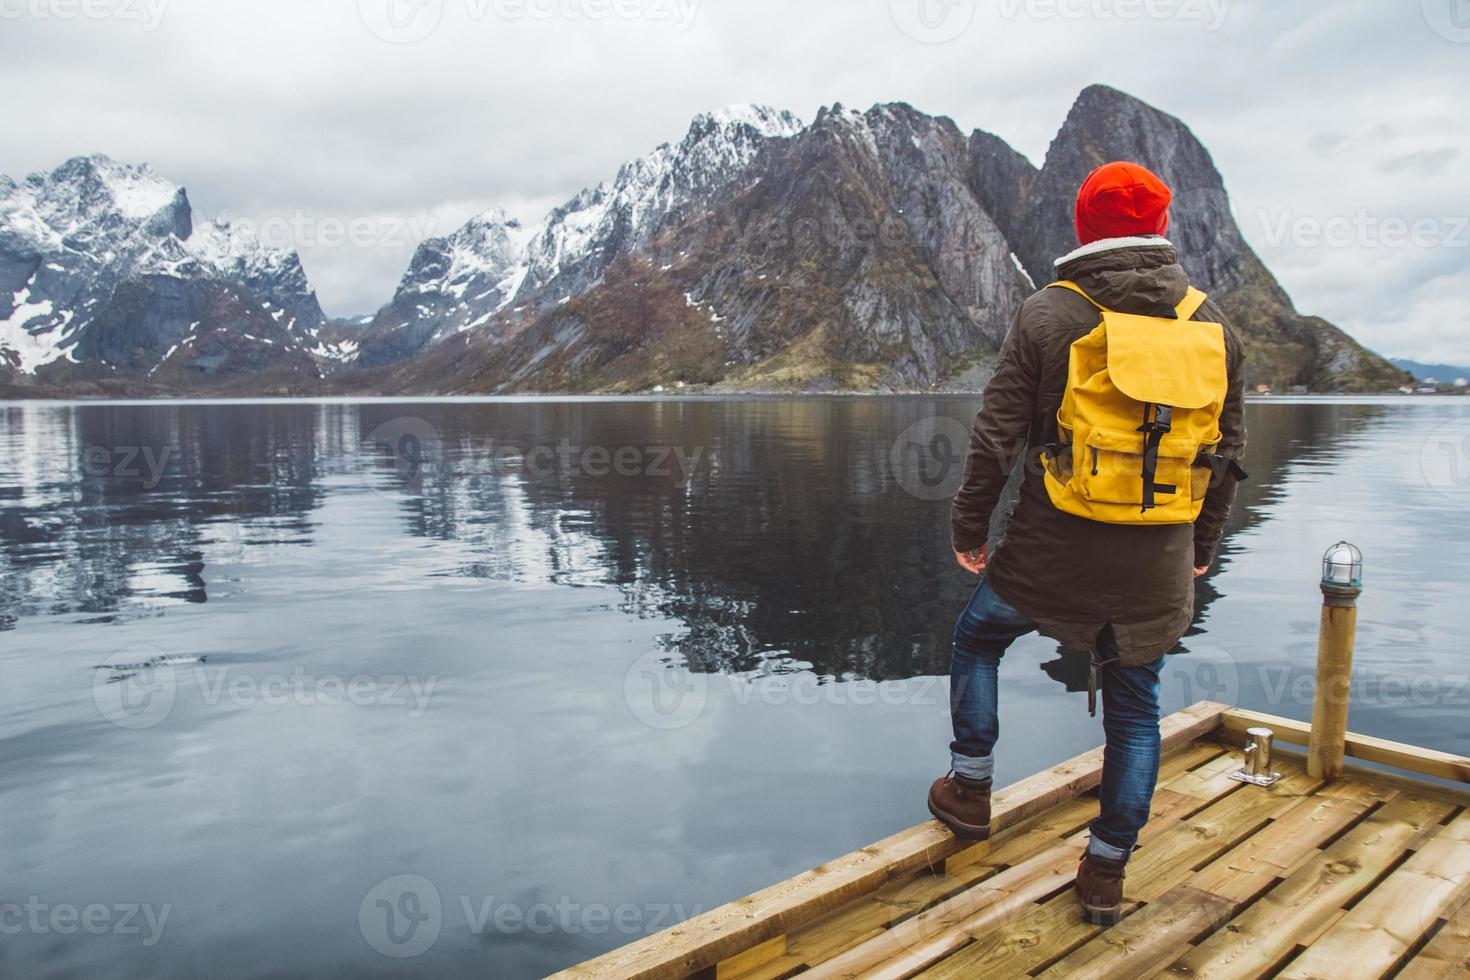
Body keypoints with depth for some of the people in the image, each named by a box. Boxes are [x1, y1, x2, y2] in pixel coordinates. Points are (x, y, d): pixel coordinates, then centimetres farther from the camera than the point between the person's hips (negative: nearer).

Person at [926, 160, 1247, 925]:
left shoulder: (1047, 316, -8)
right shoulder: (1212, 324, 3)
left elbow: (996, 437, -9)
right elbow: (1229, 451, 9)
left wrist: (970, 527, 3)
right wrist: (1201, 545, 20)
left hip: (1054, 549, -3)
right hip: (1159, 562, 3)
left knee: (977, 636, 23)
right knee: (1134, 706, 17)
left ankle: (970, 793, 29)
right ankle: (1106, 874, 26)